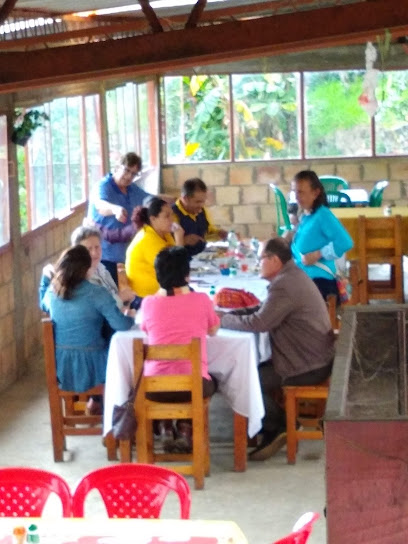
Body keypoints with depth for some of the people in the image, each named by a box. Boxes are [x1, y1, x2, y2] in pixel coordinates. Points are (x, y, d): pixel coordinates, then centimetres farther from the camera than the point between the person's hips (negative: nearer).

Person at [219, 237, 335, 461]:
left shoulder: (284, 285, -23)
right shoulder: (291, 276, 12)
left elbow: (259, 322, -27)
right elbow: (265, 310, 16)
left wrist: (224, 320, -12)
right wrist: (231, 314, 3)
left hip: (309, 366, -10)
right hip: (314, 358, 10)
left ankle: (279, 428, 6)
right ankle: (273, 431, 13)